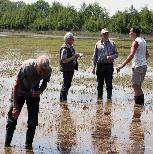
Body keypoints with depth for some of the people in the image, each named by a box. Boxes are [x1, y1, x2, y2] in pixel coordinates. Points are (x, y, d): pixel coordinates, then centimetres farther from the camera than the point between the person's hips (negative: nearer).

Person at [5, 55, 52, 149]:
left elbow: (44, 84, -3)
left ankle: (28, 145, 9)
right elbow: (16, 85, -25)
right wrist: (15, 107, -26)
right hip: (20, 92, -2)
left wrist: (39, 91, -26)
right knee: (12, 117, -4)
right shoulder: (26, 67, -35)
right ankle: (7, 145, 6)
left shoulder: (48, 70, -25)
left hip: (34, 93, 3)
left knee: (33, 121, -3)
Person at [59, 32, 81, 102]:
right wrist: (74, 57, -23)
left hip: (71, 69, 10)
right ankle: (63, 99, 2)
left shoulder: (71, 47, 12)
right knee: (66, 85, -6)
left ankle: (63, 99, 24)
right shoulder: (64, 48, -18)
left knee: (68, 84, 15)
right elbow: (64, 60, -24)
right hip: (66, 69, -10)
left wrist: (76, 55, 10)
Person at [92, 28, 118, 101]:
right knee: (100, 83, 6)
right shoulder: (98, 44, 9)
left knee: (109, 83, -1)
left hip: (109, 65, -1)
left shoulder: (112, 43, 7)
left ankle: (109, 97, 5)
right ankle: (99, 96, 15)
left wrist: (111, 57, -13)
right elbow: (95, 56, 12)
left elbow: (116, 54, 9)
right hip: (100, 65, 1)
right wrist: (94, 66, 7)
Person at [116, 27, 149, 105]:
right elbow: (147, 55, 22)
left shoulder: (136, 42, -13)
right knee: (139, 87, 15)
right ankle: (141, 103, 17)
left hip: (137, 66, -9)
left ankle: (137, 103, -4)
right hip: (144, 66, 9)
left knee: (136, 87, -3)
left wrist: (122, 65, -31)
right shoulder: (143, 41, 14)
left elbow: (131, 55, -26)